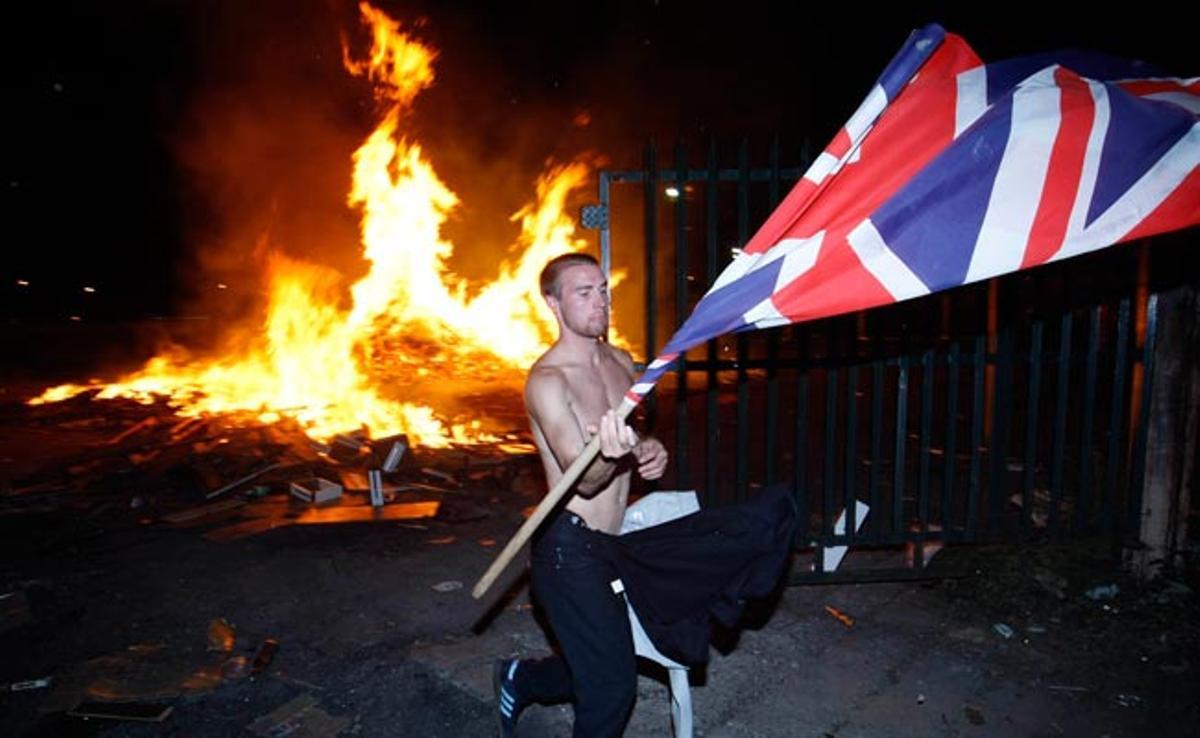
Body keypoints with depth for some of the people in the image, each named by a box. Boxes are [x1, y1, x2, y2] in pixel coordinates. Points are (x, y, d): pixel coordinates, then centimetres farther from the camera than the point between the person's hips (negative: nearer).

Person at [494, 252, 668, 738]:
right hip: (570, 547, -8)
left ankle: (518, 679, 46)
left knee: (597, 669, 21)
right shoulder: (547, 380, -18)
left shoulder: (621, 362, 5)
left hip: (610, 541, 8)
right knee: (614, 684, -4)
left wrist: (648, 450, -4)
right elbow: (584, 480, -23)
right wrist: (609, 456, -45)